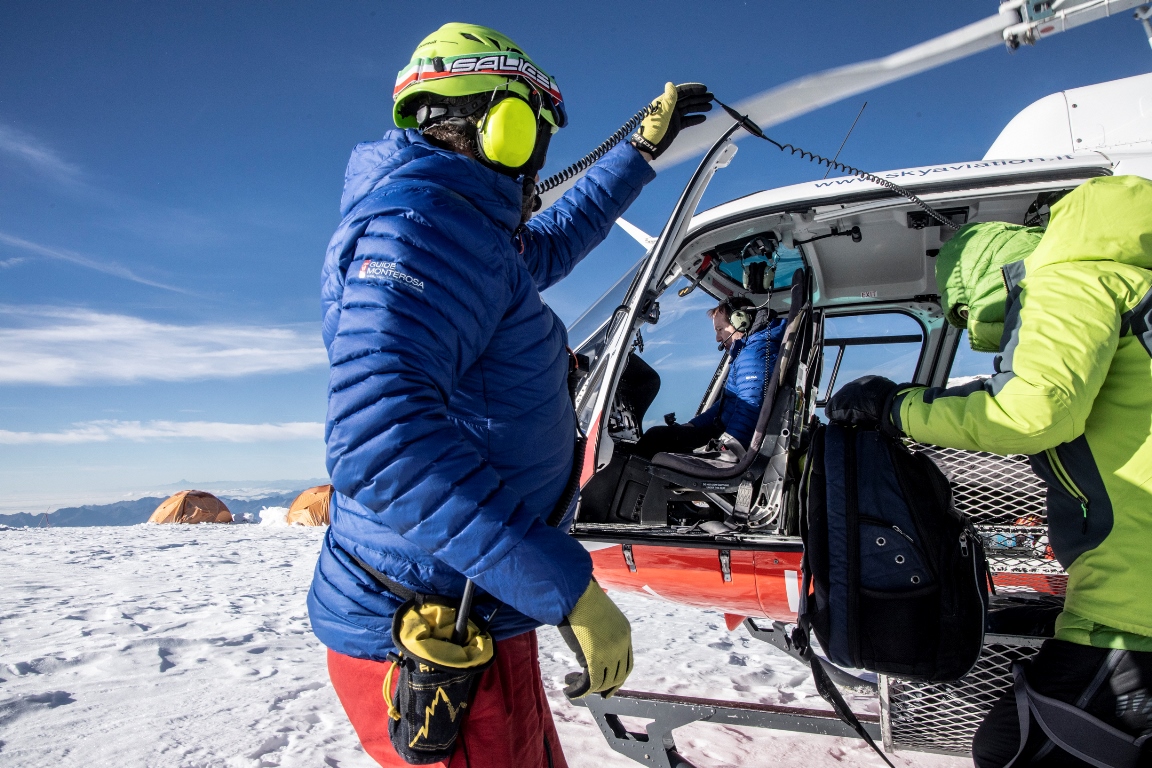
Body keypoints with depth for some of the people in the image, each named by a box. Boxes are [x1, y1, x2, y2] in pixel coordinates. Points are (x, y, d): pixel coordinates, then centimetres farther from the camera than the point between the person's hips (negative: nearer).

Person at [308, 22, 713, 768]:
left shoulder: (469, 231, 15)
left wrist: (644, 148, 39)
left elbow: (555, 239, 35)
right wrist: (566, 585, -29)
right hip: (436, 641, -10)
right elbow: (379, 434, -32)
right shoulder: (424, 216, -19)